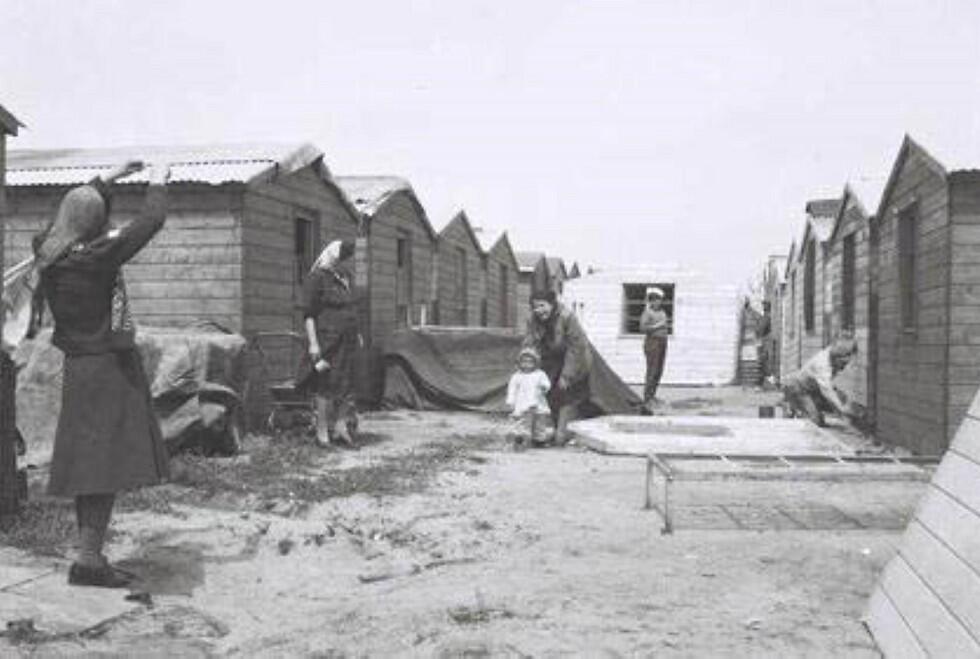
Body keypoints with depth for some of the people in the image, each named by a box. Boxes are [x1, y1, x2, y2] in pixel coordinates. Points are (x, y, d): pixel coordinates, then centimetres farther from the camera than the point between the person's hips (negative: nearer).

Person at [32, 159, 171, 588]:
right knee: (106, 466, -6)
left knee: (89, 468, 12)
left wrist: (108, 178, 28)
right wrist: (157, 184, 8)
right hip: (110, 368, -8)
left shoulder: (49, 254, 3)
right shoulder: (98, 258, -17)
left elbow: (71, 212, 22)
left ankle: (89, 556, 19)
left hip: (79, 368, 8)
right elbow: (150, 222, -9)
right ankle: (88, 560, -6)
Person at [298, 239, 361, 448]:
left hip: (345, 339, 7)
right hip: (327, 338, -7)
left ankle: (340, 425, 13)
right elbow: (308, 313, -13)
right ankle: (322, 432, 5)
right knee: (327, 384, -3)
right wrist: (313, 342, -18)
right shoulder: (316, 278, -10)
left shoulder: (344, 277, 14)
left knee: (346, 383, 6)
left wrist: (357, 333, 18)